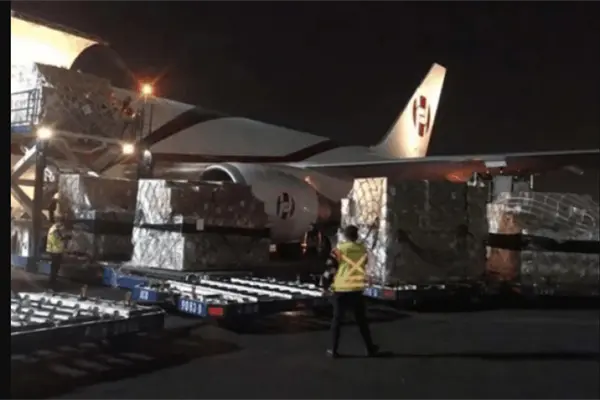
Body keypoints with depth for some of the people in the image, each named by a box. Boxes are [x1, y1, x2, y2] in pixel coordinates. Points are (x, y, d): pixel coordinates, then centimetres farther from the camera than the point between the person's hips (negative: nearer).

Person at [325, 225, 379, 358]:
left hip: (341, 289, -2)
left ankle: (333, 350, 9)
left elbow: (330, 266, -8)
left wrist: (328, 273, 12)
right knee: (362, 320, 14)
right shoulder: (363, 249, 2)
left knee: (337, 320, 8)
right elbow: (362, 265, 12)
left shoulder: (339, 249, -8)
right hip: (357, 289, 2)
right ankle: (370, 348, 20)